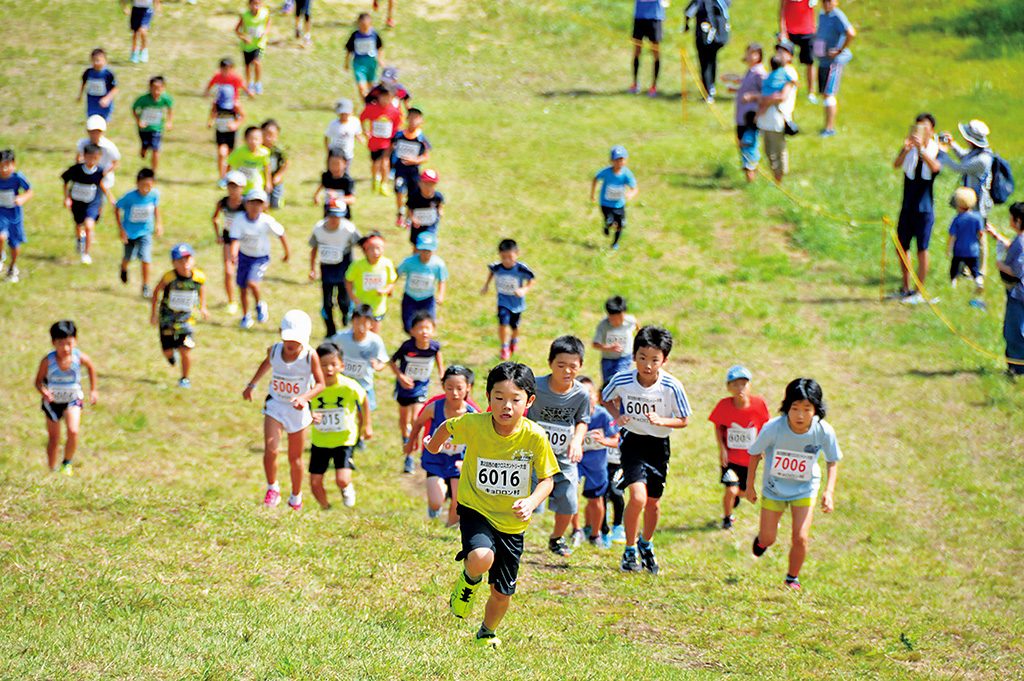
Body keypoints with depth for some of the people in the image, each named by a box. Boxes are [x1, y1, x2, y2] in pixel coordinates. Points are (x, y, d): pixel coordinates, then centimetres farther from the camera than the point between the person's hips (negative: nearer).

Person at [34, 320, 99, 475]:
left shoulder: (79, 358, -20)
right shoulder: (48, 361, -25)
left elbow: (91, 367, 3)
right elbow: (38, 381, -13)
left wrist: (93, 390, 9)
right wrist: (44, 391, -35)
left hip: (73, 400, 0)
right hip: (52, 402, 0)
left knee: (73, 432, -19)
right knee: (53, 439, 8)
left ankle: (67, 464, 5)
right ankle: (52, 471, 26)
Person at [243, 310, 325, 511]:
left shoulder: (310, 356, -22)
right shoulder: (274, 351, -12)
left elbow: (320, 384, -19)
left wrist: (305, 397, -37)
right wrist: (251, 385, 21)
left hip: (297, 409, -1)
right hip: (275, 405, 1)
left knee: (295, 457, 13)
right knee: (270, 450, -18)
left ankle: (296, 497, 36)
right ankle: (272, 489, 7)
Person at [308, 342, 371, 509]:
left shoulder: (350, 387, -19)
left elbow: (364, 401, 2)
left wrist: (367, 425, 11)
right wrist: (310, 418, -26)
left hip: (345, 440, -2)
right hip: (320, 441, 2)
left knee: (342, 480, -16)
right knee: (315, 483, 2)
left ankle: (348, 488, 22)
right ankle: (325, 509, 31)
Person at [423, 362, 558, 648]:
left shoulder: (535, 437, -18)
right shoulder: (473, 424, -19)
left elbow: (547, 479, -7)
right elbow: (448, 427, 4)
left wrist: (531, 502, -27)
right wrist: (434, 443, 25)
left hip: (512, 522, 2)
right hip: (476, 509, -2)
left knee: (502, 592, 11)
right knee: (481, 558, -33)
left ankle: (487, 634, 44)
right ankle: (469, 581, 5)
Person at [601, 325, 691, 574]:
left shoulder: (672, 387, -19)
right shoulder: (622, 381, -17)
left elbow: (684, 420, -7)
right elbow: (605, 398, 6)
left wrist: (661, 421, -24)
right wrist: (617, 416, -13)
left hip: (659, 444, 1)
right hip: (633, 441, -1)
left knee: (653, 501, 14)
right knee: (638, 496, -20)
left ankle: (646, 544, 43)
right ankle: (630, 549, 0)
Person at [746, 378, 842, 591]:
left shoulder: (823, 431, -25)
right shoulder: (773, 428, -29)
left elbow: (833, 461, -5)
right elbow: (755, 453, -10)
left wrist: (829, 491, -16)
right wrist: (750, 486, -1)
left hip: (805, 490, 0)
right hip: (774, 488, 0)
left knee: (801, 538, -10)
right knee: (768, 540, 10)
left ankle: (792, 578, 19)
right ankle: (761, 540, 50)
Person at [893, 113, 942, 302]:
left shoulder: (936, 150, -5)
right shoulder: (910, 148, 2)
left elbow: (935, 167, -27)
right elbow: (896, 165, -16)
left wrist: (922, 149, -39)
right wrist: (905, 150, -35)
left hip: (924, 208, -4)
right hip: (907, 207, 4)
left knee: (922, 249, -2)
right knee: (902, 247, 10)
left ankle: (919, 292, 6)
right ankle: (906, 288, 24)